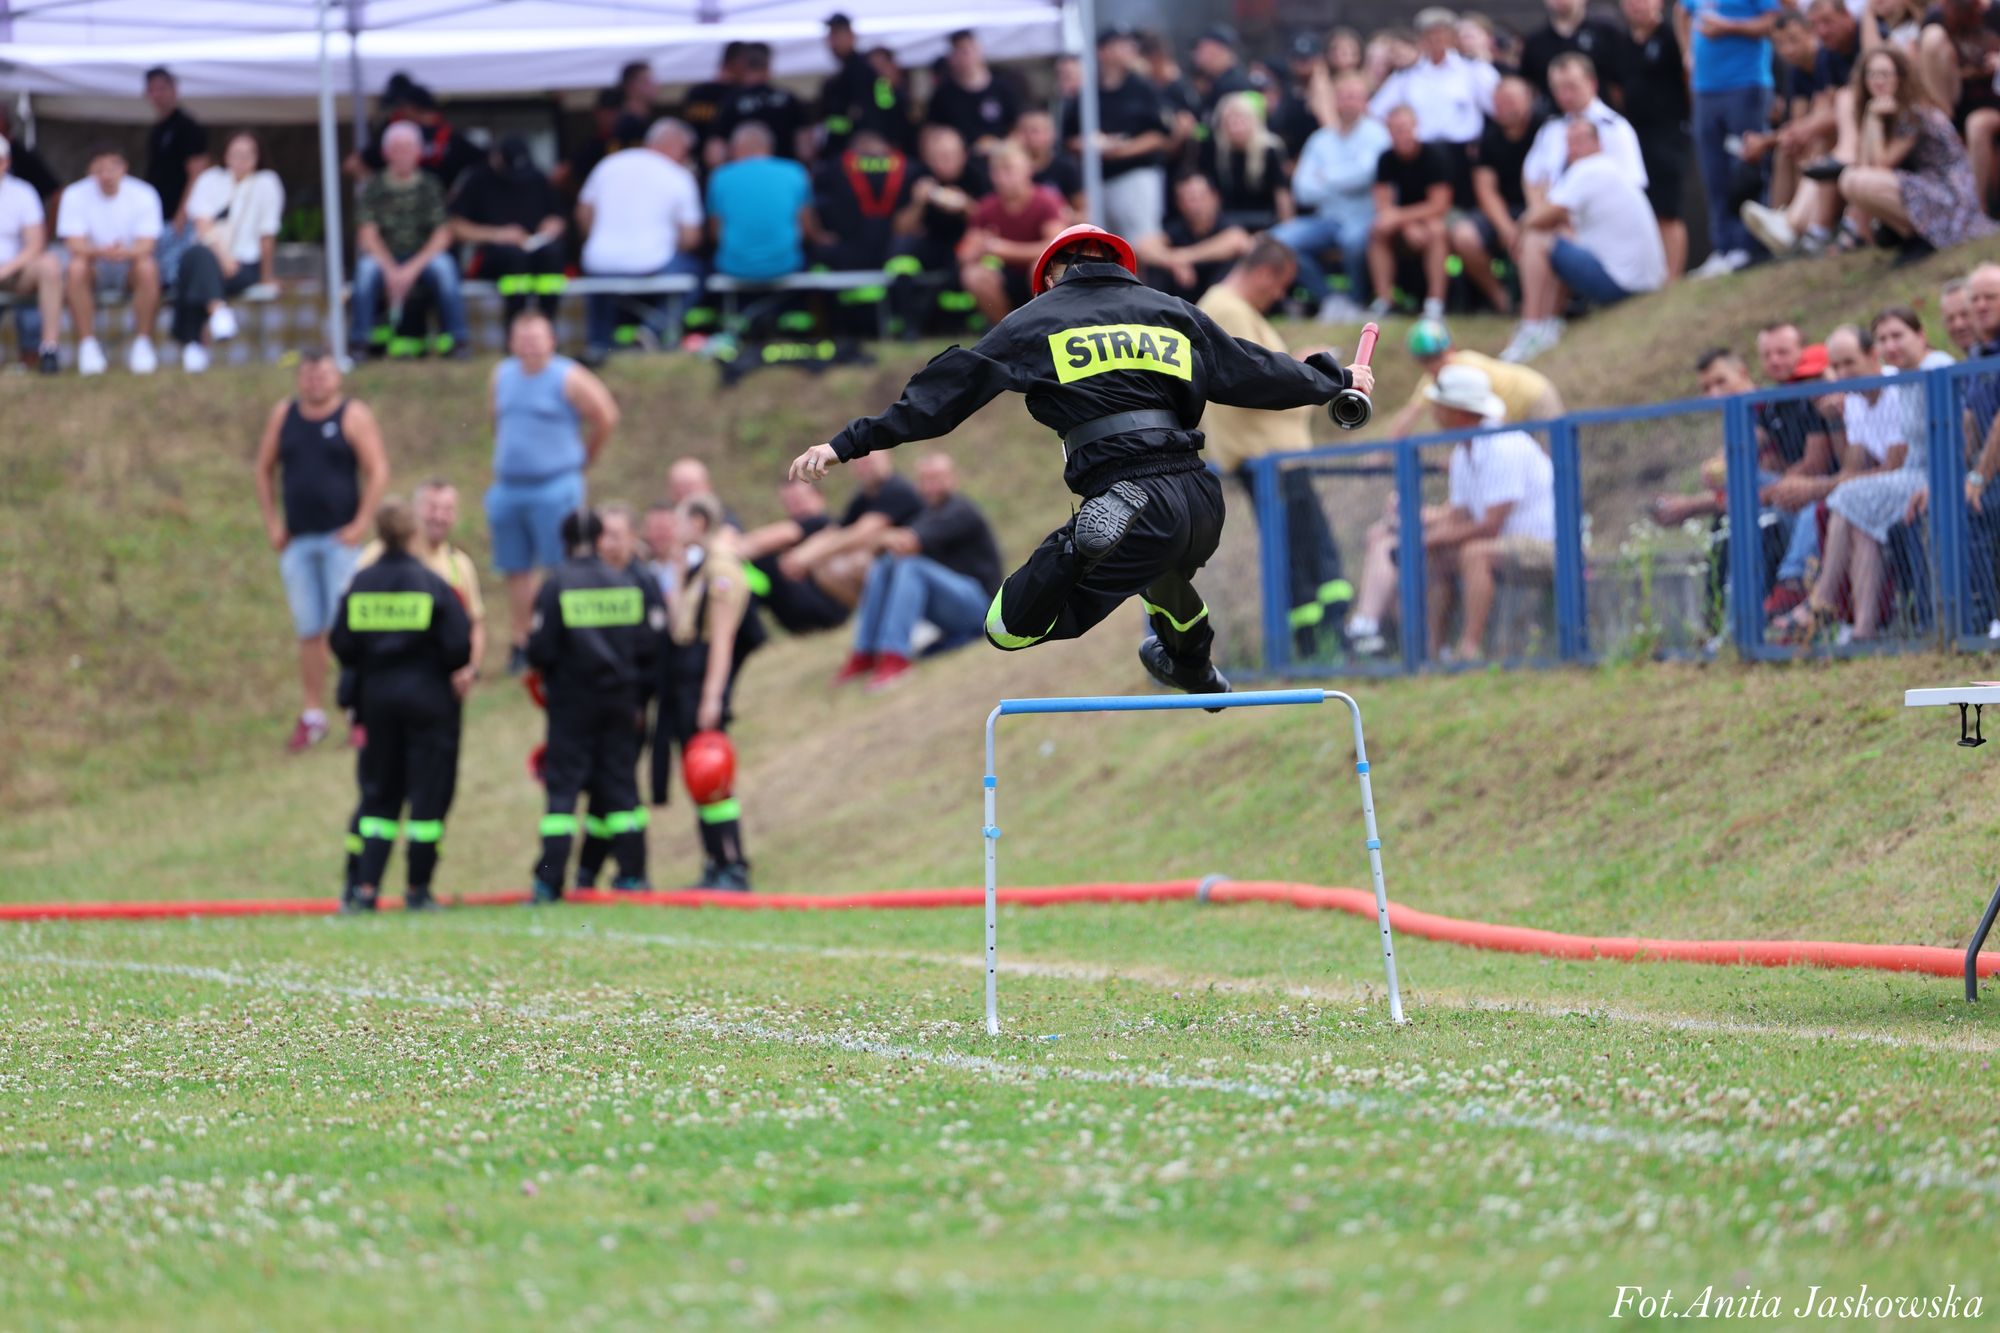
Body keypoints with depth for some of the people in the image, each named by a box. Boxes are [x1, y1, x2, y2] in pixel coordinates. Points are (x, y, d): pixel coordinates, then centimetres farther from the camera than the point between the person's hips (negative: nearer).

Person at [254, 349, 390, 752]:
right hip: (296, 539, 4)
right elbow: (264, 470, 15)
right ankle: (313, 715, 13)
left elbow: (378, 472, -7)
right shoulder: (283, 416, 9)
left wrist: (360, 524, -13)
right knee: (309, 630, 7)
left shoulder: (353, 416, -3)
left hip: (340, 537, -4)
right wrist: (272, 523, 6)